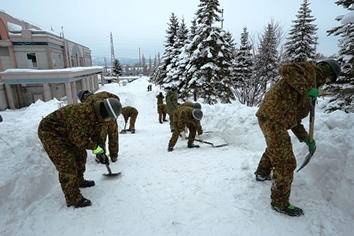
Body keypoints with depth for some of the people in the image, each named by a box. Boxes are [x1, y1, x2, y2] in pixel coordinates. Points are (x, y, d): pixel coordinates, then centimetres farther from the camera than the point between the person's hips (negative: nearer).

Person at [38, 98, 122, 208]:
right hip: (50, 132, -10)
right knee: (67, 165, -12)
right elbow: (78, 138, -32)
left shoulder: (98, 117, -3)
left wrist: (103, 152, 9)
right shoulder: (83, 112, -35)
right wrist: (95, 147, -18)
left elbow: (96, 136, 10)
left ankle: (79, 181, 40)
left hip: (66, 133, 10)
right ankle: (73, 199, 0)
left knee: (80, 154, 17)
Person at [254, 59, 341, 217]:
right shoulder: (309, 69, 4)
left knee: (273, 150, 33)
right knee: (286, 163, -5)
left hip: (272, 119, 11)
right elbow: (286, 69, -18)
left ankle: (262, 174, 57)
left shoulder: (311, 86, 28)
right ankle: (280, 203, 10)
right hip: (274, 119, -11)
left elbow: (294, 117, 24)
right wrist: (306, 88, -20)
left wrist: (305, 138, 18)